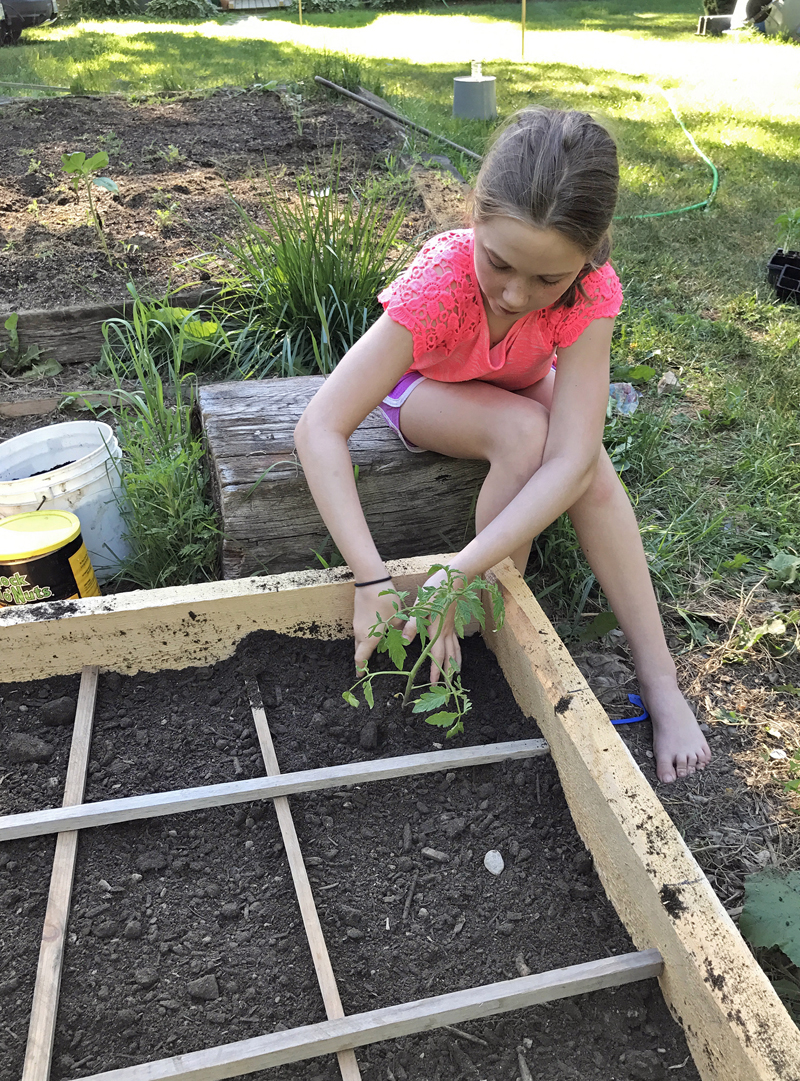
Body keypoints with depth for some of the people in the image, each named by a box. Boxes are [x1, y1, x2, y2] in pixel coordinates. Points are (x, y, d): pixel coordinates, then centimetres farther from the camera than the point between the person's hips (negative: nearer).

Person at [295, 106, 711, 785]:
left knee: (589, 462, -27)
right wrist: (373, 582, -50)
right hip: (426, 387, -2)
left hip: (523, 389, 3)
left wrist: (457, 576, -50)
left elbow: (572, 461, -41)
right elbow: (319, 430, -43)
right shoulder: (440, 283, -38)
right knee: (524, 432, -33)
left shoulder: (593, 292, -32)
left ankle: (661, 683, -18)